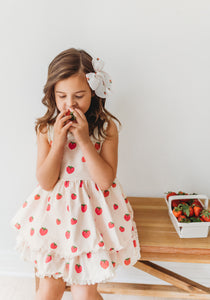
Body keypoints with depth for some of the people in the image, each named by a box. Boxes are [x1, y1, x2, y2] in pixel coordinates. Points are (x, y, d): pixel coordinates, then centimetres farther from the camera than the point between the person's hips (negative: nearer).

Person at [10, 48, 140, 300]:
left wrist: (85, 140, -23)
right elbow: (45, 182, -9)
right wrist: (59, 140, -20)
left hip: (92, 209, -1)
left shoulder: (106, 127, -11)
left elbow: (106, 180, -15)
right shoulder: (46, 128, -6)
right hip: (56, 207, 2)